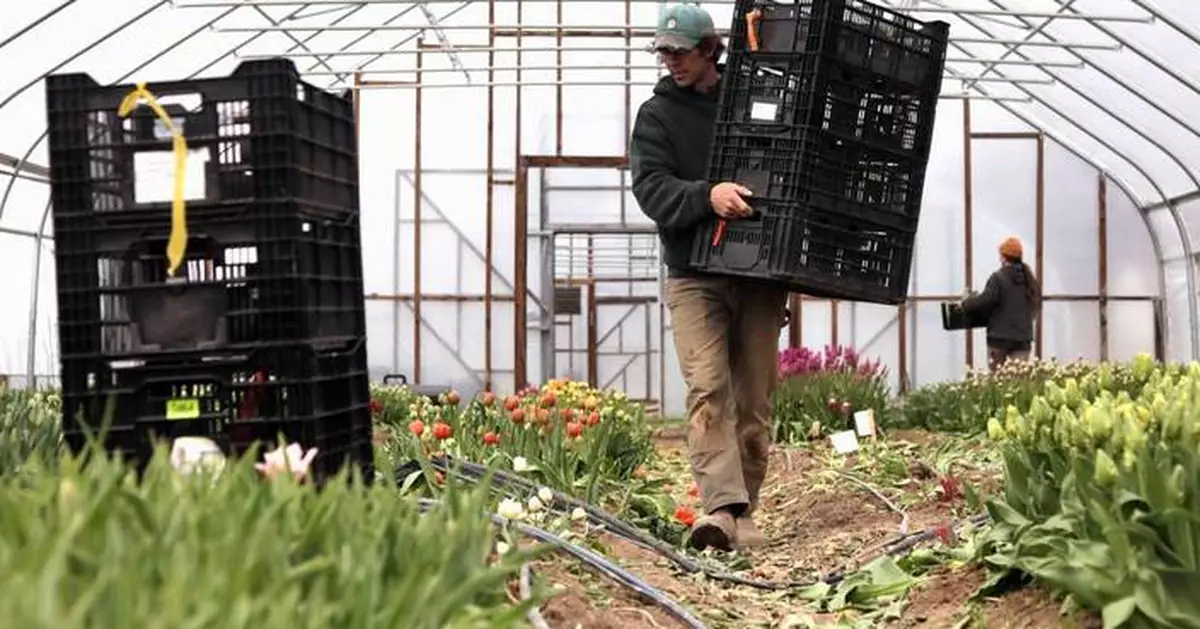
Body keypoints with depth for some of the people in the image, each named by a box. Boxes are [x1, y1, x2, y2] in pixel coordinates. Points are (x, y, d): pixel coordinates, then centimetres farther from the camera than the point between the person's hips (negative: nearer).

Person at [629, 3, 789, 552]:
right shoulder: (657, 115, 5)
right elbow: (651, 188, -10)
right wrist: (707, 195, -28)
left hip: (760, 273, 2)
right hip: (695, 275, -2)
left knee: (754, 396, 4)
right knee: (708, 388, -17)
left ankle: (744, 512, 13)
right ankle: (721, 506, -23)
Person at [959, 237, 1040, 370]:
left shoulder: (998, 278, -11)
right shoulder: (1030, 280, 9)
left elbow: (985, 300, -17)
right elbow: (1036, 303, 16)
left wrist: (965, 304, -1)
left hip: (1000, 336, -4)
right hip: (1023, 337, 5)